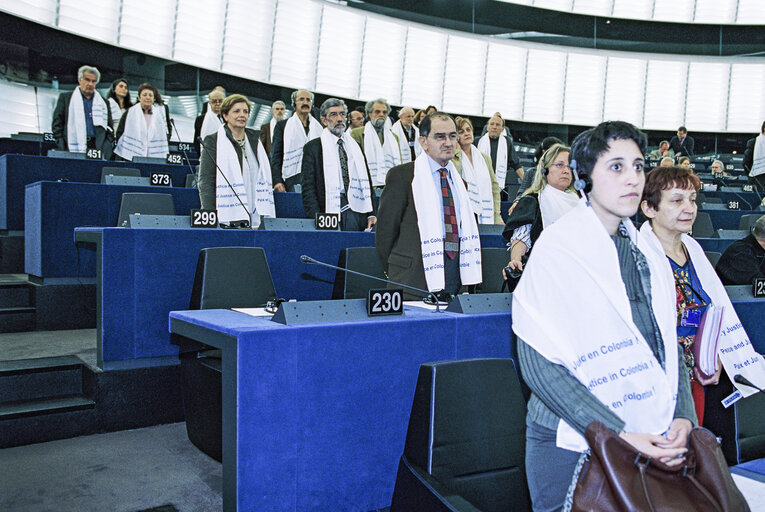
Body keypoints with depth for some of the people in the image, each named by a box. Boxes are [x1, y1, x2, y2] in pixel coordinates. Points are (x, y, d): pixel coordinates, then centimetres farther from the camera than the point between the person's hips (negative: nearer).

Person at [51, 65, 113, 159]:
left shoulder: (103, 103, 19)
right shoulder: (65, 97, 14)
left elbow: (110, 128, 19)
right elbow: (56, 125, 10)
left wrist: (105, 149, 3)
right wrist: (63, 149, -2)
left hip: (97, 149, 1)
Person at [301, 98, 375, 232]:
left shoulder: (355, 146, 19)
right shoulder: (313, 147, 4)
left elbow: (366, 182, 18)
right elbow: (308, 188, -2)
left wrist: (371, 214, 7)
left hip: (357, 214, 4)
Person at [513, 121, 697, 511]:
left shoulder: (649, 258, 8)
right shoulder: (558, 248, -12)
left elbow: (666, 344, 12)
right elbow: (538, 364, -18)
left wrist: (683, 417, -5)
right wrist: (618, 435, -21)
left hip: (650, 446, 6)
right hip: (571, 447, -5)